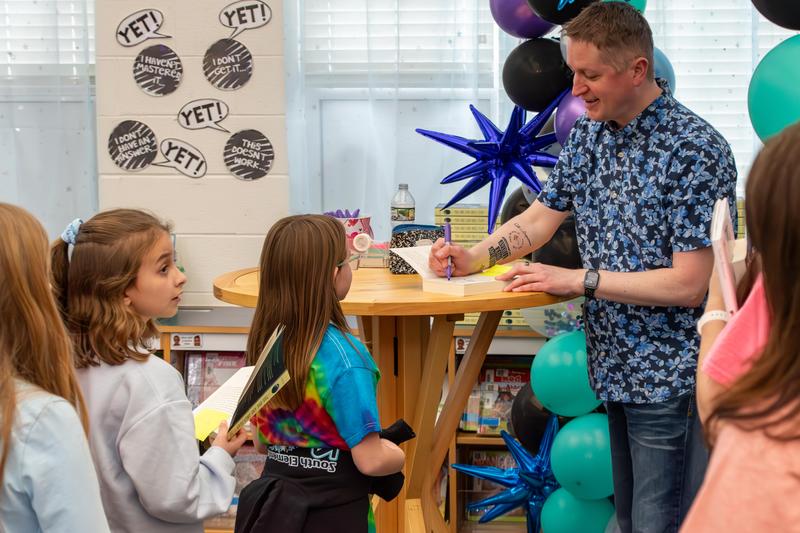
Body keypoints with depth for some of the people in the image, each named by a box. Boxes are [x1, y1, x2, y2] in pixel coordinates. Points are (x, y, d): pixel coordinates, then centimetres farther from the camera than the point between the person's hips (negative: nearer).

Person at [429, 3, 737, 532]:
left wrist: (580, 280, -20)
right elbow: (539, 217, 15)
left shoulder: (695, 150, -19)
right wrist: (476, 256, -3)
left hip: (668, 374, -7)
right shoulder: (589, 135, 6)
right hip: (613, 364, 8)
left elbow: (687, 285, -21)